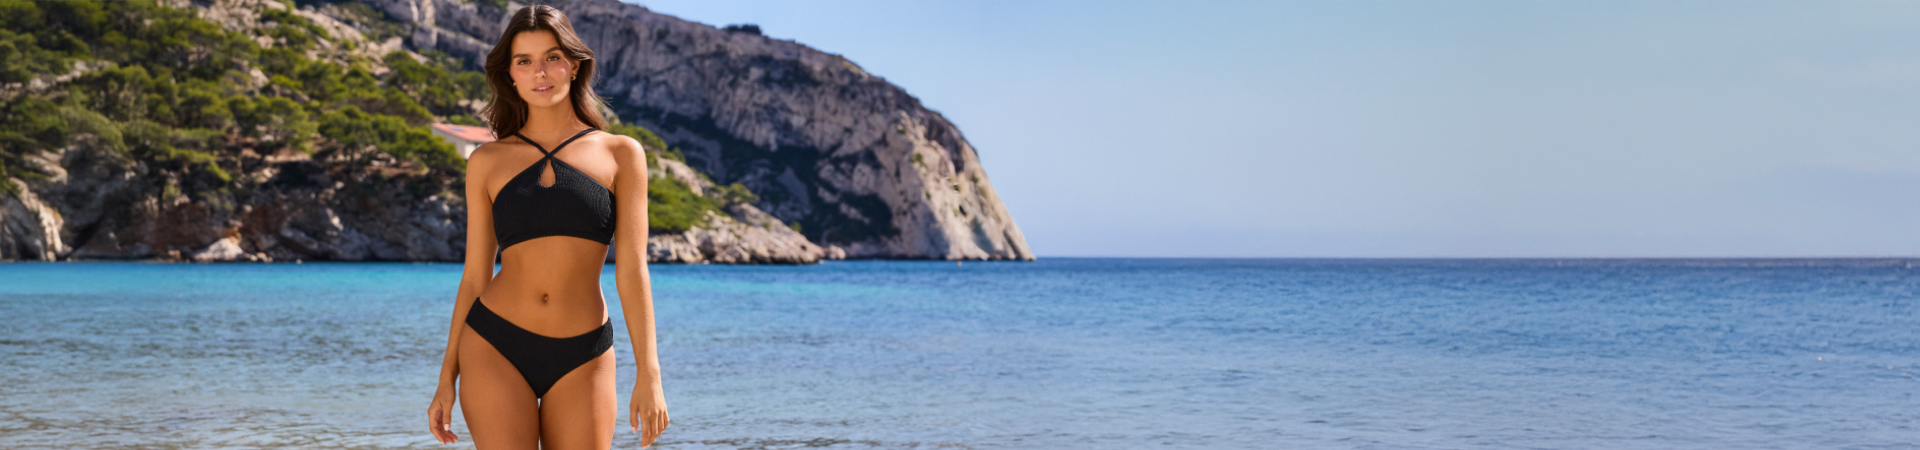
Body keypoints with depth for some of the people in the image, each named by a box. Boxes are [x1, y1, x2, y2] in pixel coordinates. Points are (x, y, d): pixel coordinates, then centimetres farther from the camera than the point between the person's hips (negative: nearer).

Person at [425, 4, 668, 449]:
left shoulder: (620, 154, 4)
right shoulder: (487, 162, 7)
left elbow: (632, 268, -3)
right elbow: (475, 275, 10)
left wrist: (649, 373, -11)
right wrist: (447, 379, 7)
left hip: (582, 360, 0)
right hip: (495, 349, 0)